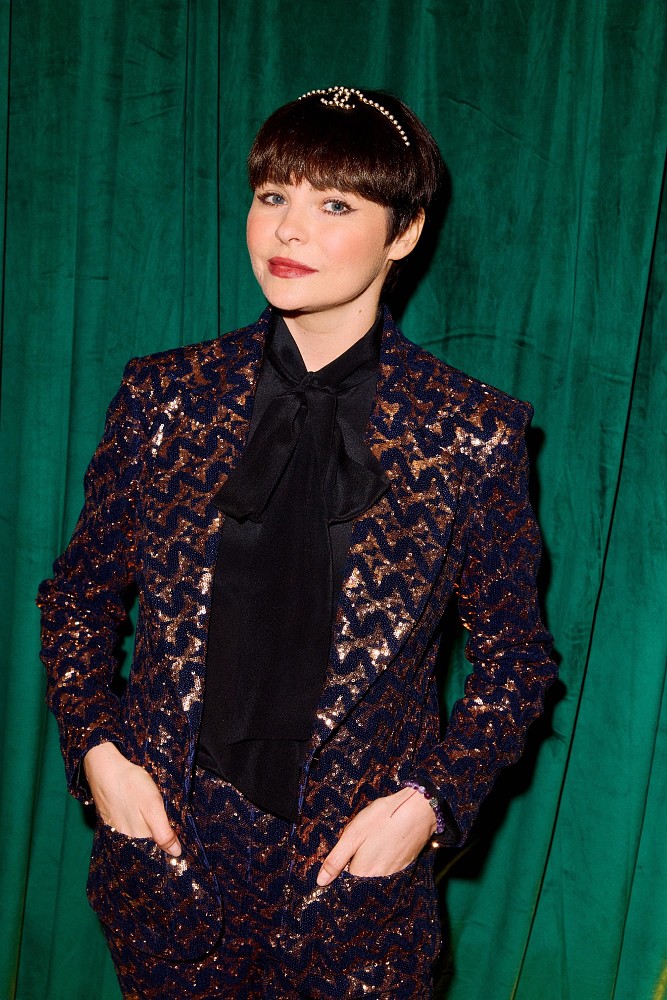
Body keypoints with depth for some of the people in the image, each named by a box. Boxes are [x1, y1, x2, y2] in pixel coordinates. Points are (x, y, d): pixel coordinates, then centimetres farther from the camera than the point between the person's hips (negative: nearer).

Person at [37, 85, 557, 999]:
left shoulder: (473, 436, -10)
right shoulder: (164, 398, -5)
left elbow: (516, 655, -1)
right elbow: (80, 594, 6)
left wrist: (432, 800, -11)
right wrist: (95, 748, -6)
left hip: (358, 874, -1)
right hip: (164, 853, 2)